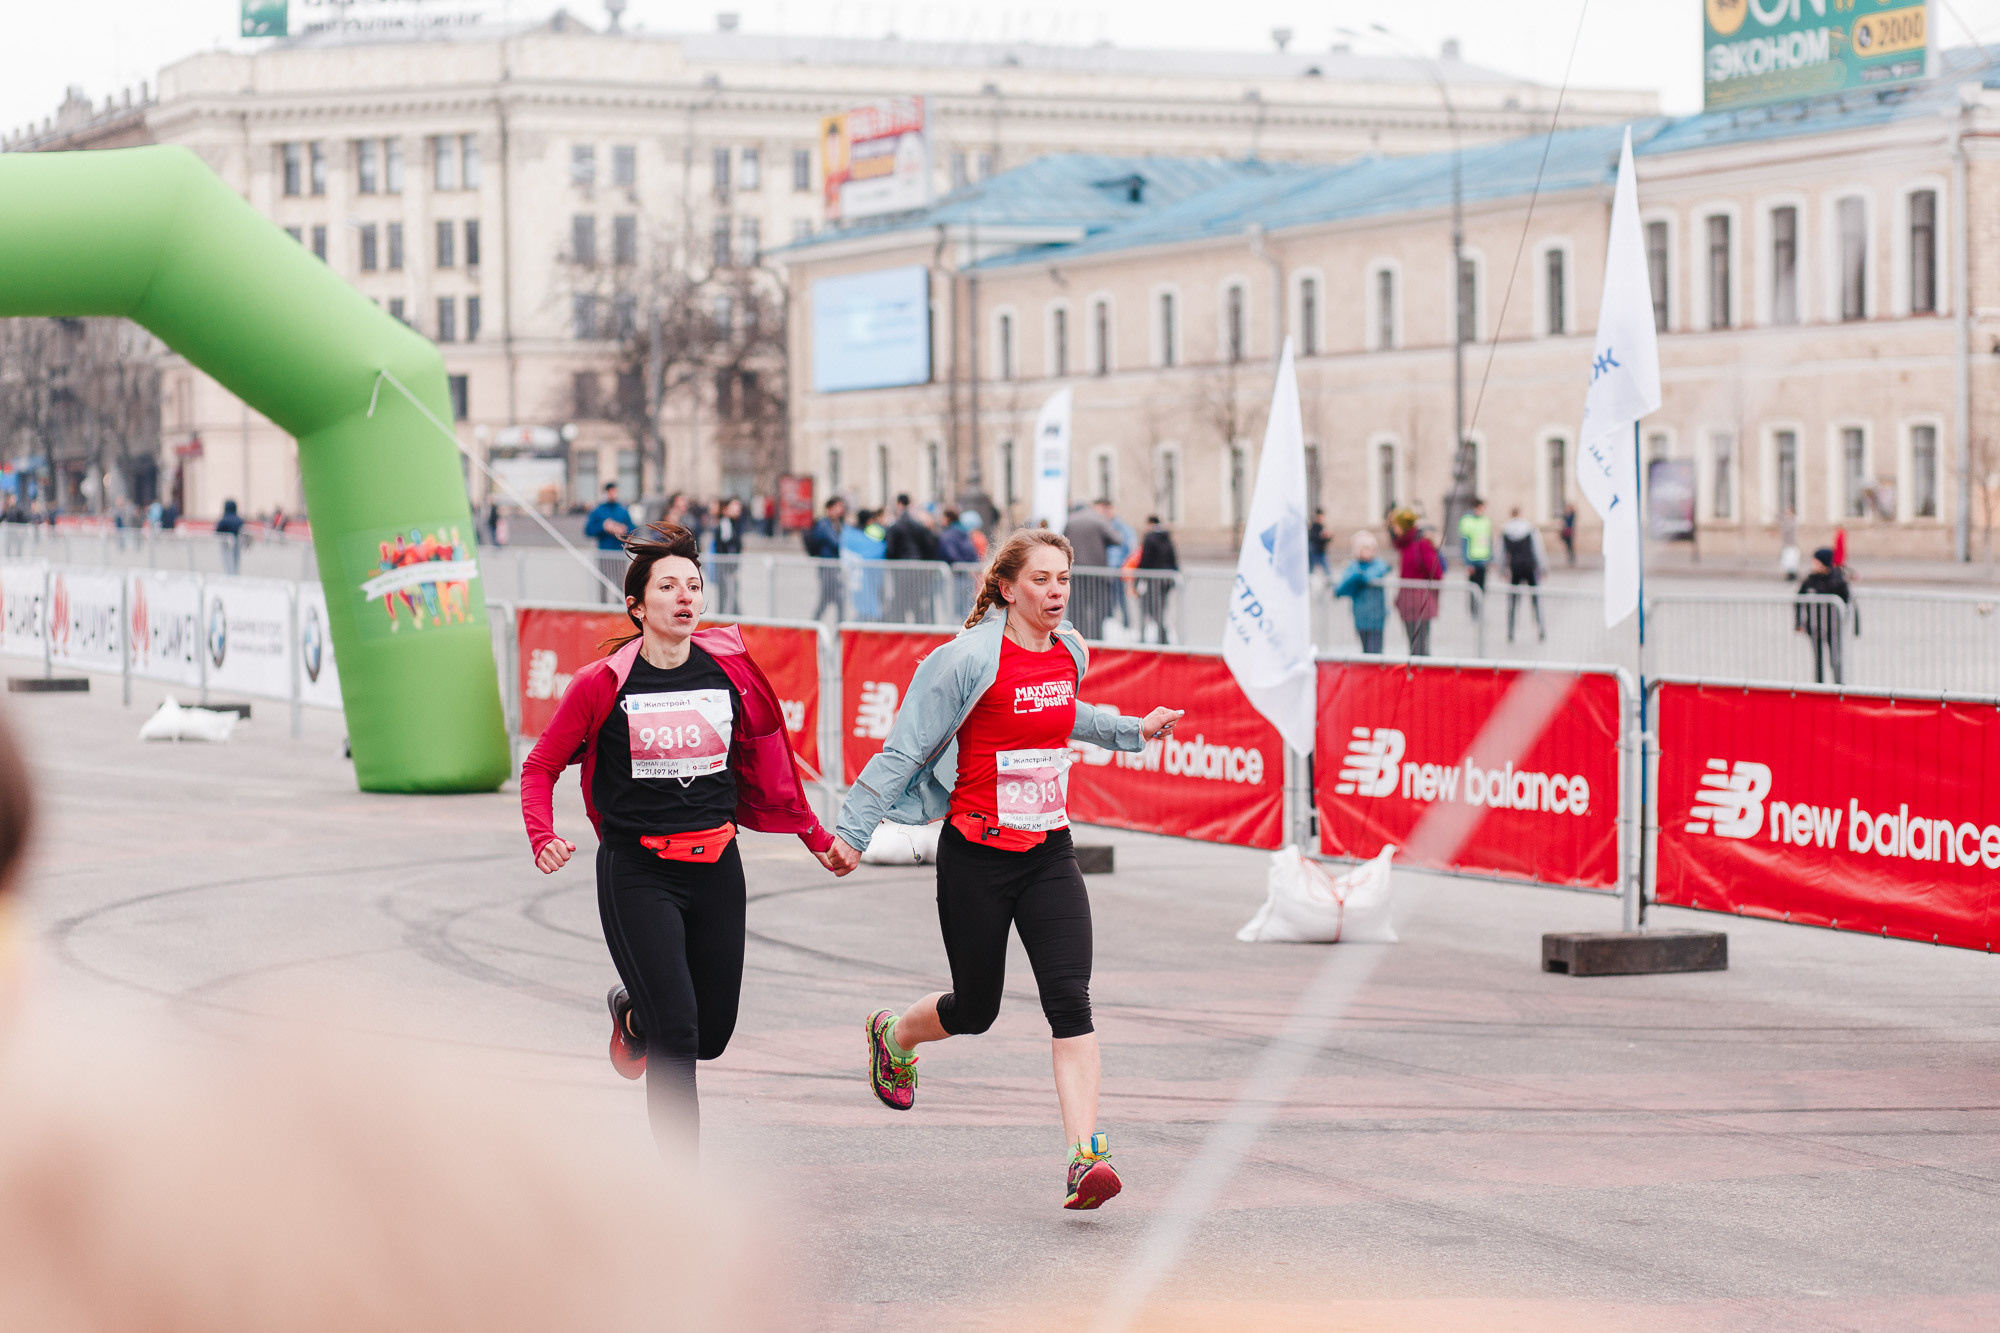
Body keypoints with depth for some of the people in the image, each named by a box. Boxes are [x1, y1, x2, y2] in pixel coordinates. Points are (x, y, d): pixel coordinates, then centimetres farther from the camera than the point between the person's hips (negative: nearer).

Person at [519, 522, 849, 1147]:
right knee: (676, 1035, -13)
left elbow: (769, 767, 15)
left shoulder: (732, 672, 1)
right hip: (638, 873, -4)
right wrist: (544, 841, -16)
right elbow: (541, 767, 1)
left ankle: (634, 1012, 47)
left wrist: (817, 839, 18)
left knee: (712, 1034, 11)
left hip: (716, 867, 4)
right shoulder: (601, 685, -8)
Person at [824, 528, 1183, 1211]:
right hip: (976, 856, -4)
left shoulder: (1070, 653, 5)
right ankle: (892, 1035, 45)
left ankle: (1085, 1156, -18)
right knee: (976, 1008, 10)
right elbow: (905, 750, -9)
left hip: (1050, 854, 4)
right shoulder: (968, 661, -14)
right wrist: (853, 828, -9)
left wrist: (1133, 729, 25)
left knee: (1070, 1000, -13)